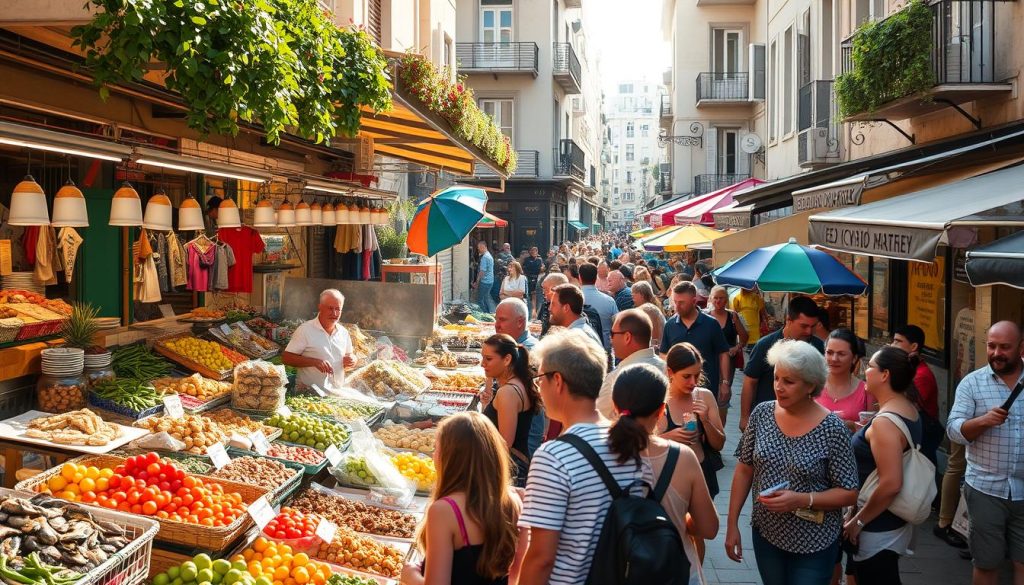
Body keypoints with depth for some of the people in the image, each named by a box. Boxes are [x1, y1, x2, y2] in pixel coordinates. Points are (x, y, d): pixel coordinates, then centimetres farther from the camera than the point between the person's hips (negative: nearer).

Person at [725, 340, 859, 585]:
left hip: (813, 545, -4)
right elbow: (744, 470, 2)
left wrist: (801, 500, -24)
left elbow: (849, 493, -11)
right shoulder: (762, 413, -6)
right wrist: (732, 524, 1)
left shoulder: (831, 429, -16)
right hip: (766, 534, 4)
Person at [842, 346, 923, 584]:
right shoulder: (909, 409, 4)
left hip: (878, 531, -9)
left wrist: (858, 521, -19)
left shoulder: (885, 422, -25)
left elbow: (891, 484, -29)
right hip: (895, 522, 9)